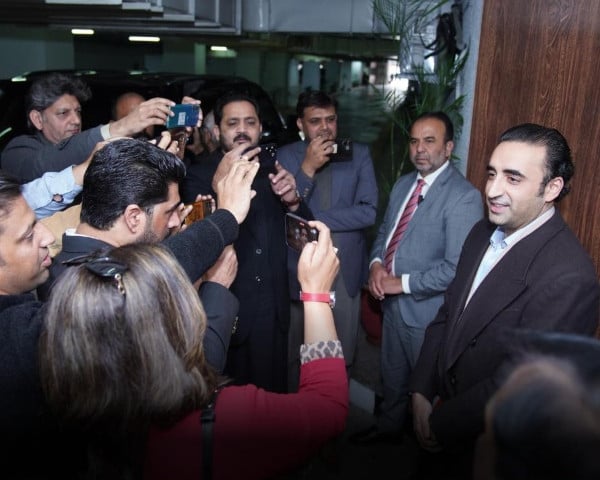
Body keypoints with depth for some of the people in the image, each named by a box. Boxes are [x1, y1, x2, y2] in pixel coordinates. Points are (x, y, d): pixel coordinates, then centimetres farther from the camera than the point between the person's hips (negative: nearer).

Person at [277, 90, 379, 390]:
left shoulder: (359, 155, -1)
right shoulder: (286, 156, -3)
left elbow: (368, 212, -11)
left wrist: (312, 218, -15)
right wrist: (307, 168, -22)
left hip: (345, 271, 1)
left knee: (341, 356, 15)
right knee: (294, 354, 15)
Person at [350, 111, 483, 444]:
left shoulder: (463, 197, -21)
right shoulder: (403, 184, 5)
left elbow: (456, 268, -26)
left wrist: (402, 283, -20)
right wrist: (377, 263, -6)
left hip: (427, 308, -7)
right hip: (392, 301, 7)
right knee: (392, 374, 26)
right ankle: (388, 427, 50)